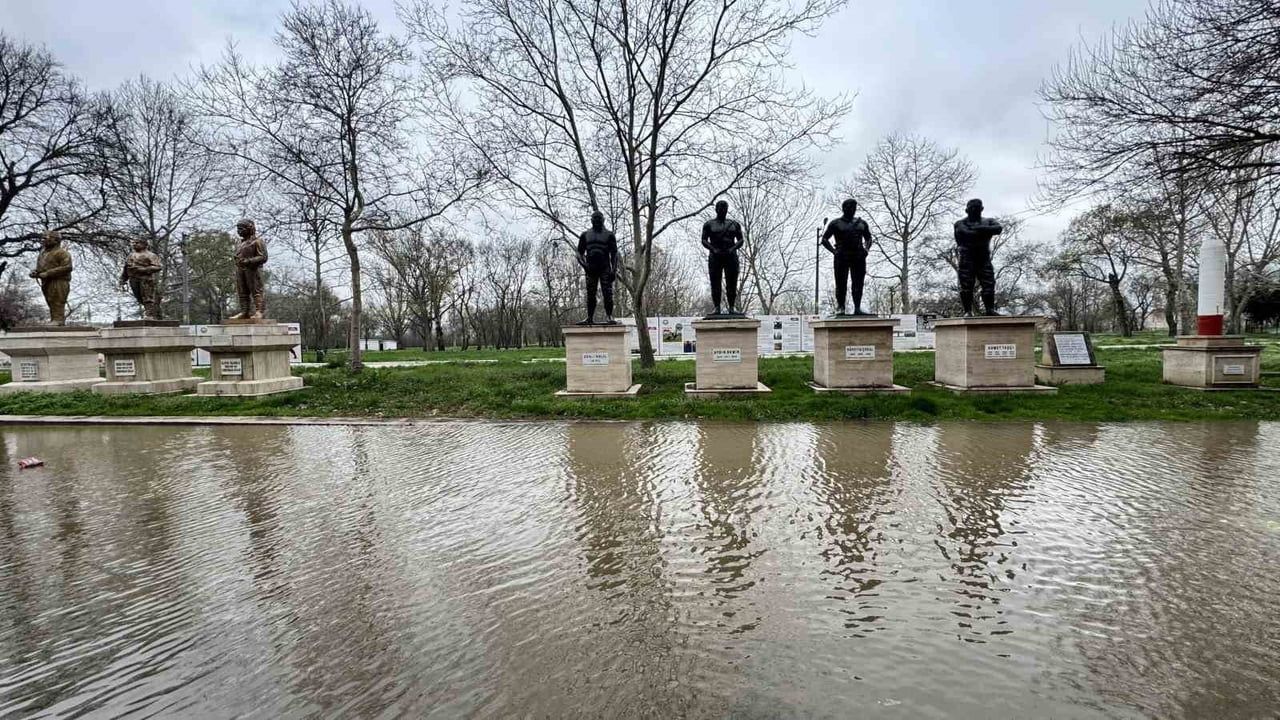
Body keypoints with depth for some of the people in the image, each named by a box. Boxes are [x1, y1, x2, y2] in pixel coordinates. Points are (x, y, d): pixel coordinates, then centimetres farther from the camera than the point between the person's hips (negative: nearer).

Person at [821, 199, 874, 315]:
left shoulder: (861, 223, 17)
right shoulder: (835, 223, 5)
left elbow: (868, 238, 25)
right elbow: (824, 239, 4)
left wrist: (866, 249, 6)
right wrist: (833, 251, -8)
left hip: (858, 257, 4)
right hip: (842, 257, -4)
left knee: (858, 283, 0)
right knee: (841, 283, -3)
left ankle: (857, 308, 3)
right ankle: (840, 307, 3)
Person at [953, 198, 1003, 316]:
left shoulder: (988, 222, 16)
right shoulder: (960, 223, 8)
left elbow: (998, 228, -5)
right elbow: (964, 234, -11)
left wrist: (982, 229, -15)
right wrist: (985, 232, -6)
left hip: (984, 259, 3)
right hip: (966, 259, -3)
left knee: (989, 285, -5)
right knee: (966, 286, -6)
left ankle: (990, 309, -2)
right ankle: (968, 311, -3)